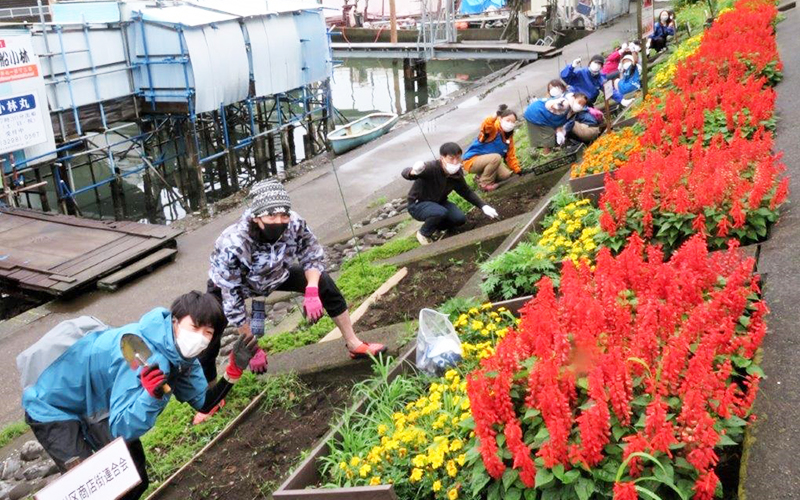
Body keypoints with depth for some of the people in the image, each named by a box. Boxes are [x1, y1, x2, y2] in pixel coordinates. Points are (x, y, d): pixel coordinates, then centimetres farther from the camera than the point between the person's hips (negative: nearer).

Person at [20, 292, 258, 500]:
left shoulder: (181, 351, -13)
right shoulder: (145, 355, -38)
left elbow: (204, 403, -6)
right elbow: (122, 429, -36)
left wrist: (234, 369, -19)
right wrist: (151, 395, -53)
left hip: (95, 404, 8)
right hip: (53, 407, -8)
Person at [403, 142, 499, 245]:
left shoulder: (457, 174, -11)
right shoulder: (431, 167, -32)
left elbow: (467, 192, 5)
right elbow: (405, 174, -45)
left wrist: (483, 206, -5)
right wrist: (414, 172, -70)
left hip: (438, 202, 6)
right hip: (418, 205, -6)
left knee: (460, 218, -14)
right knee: (441, 212, -34)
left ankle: (435, 227, 16)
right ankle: (423, 234, -4)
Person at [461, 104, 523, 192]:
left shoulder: (509, 137, 7)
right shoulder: (493, 128, -18)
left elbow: (510, 156, 12)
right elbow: (485, 126, -45)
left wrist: (518, 171, 6)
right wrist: (495, 116, -63)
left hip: (487, 161, 8)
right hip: (471, 161, -8)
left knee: (506, 175, -1)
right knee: (496, 157, -32)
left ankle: (481, 175, 18)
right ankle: (485, 183, -15)